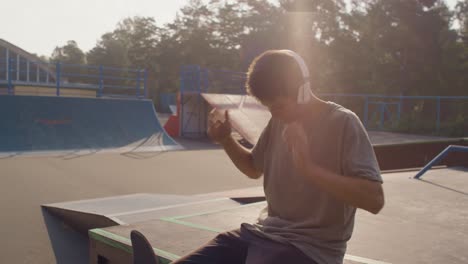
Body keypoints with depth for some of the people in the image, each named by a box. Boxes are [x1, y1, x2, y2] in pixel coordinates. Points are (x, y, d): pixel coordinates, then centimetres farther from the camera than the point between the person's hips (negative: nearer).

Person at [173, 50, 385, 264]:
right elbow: (254, 168, 23)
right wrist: (225, 140, 4)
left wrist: (309, 168, -29)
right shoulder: (280, 121, 7)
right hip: (264, 233, 7)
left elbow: (374, 200, -20)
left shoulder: (342, 123, -12)